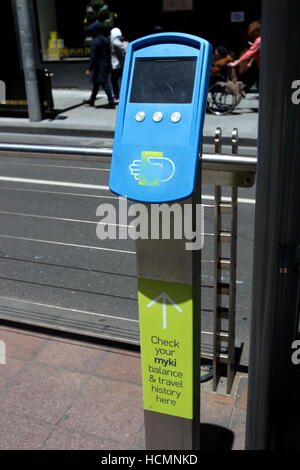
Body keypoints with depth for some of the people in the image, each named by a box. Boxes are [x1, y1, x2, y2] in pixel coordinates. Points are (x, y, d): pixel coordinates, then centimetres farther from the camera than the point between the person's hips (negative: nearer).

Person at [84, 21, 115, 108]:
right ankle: (92, 100, 29)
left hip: (98, 67, -8)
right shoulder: (106, 40, 9)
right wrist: (108, 66, 21)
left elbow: (93, 57, -19)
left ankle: (111, 102, -9)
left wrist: (89, 69, -15)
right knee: (96, 83, 18)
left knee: (105, 84, -7)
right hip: (105, 66, 8)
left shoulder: (94, 42, -16)